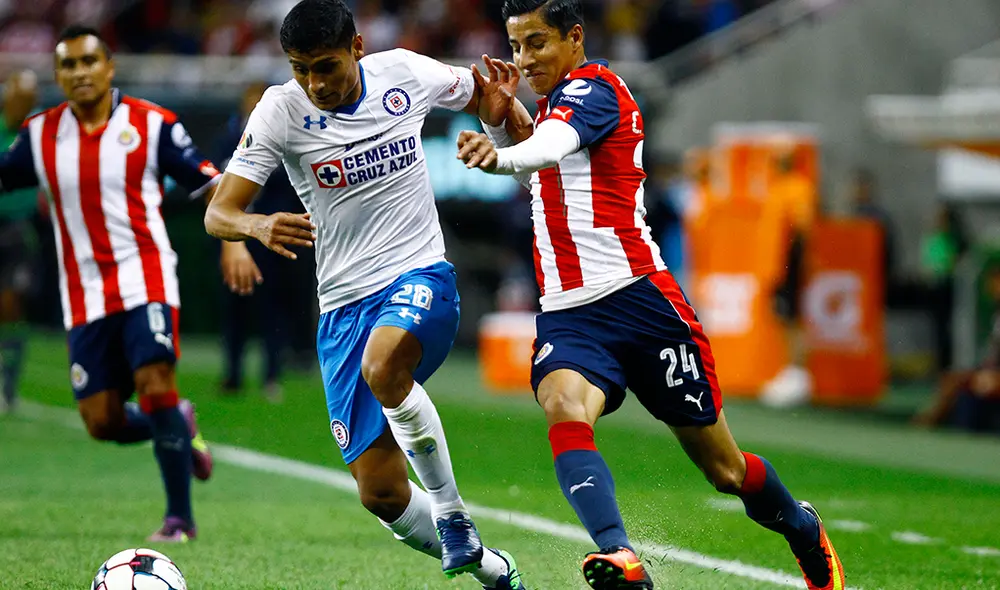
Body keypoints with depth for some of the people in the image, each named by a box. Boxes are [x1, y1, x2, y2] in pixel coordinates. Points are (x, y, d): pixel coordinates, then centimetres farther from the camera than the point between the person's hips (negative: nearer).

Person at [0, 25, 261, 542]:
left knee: (154, 384, -20)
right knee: (102, 422, -2)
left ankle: (180, 514, -9)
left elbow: (210, 185, 0)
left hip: (146, 280, -3)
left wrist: (233, 242, -14)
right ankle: (179, 429, 30)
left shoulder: (152, 125, -3)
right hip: (85, 296, 3)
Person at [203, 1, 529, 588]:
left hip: (421, 275, -2)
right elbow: (218, 214, -11)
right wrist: (257, 226, -34)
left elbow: (478, 94, 17)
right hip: (343, 304, 2)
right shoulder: (280, 111, -8)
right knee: (381, 494, -2)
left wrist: (500, 106, -8)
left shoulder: (405, 74, -4)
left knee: (383, 367, -37)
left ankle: (452, 512, -18)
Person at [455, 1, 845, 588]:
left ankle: (805, 531, 35)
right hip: (567, 314, 7)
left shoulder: (592, 87, -9)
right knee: (564, 409, -29)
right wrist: (501, 119, 12)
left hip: (639, 298, -7)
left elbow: (551, 147, -32)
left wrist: (503, 156, -55)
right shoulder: (558, 99, 17)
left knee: (725, 469, 5)